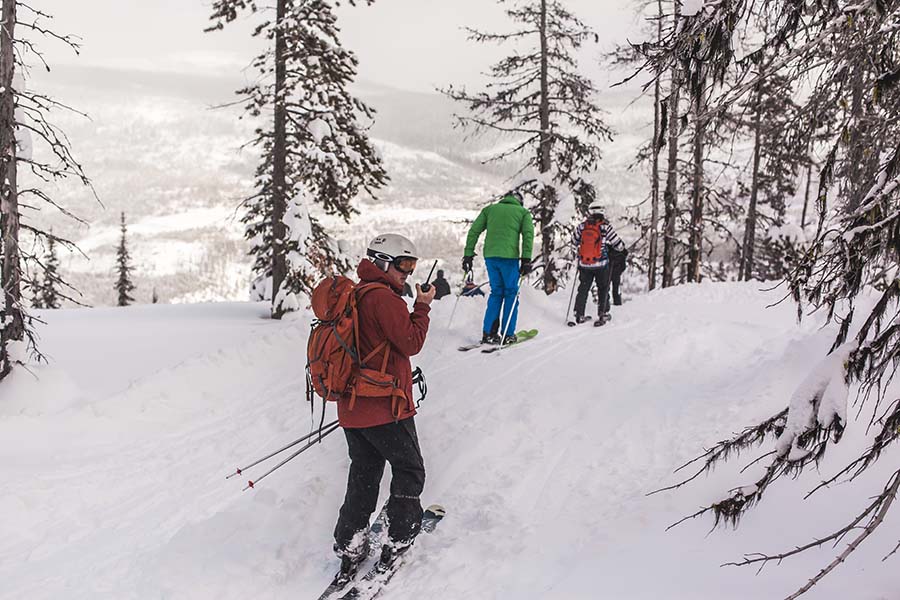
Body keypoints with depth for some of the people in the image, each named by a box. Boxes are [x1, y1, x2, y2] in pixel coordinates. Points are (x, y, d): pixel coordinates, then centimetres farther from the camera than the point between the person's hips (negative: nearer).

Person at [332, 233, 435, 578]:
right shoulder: (384, 298, -16)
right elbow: (411, 342, -15)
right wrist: (422, 306, -4)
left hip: (351, 406, 8)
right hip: (385, 407, -8)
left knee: (364, 472, 17)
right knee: (409, 471, 9)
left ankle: (349, 548, 18)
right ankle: (398, 542, 12)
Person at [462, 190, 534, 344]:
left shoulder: (490, 209, 18)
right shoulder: (523, 212, 11)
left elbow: (474, 231, 11)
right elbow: (528, 234, -4)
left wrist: (468, 255, 11)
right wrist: (526, 259, -8)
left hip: (490, 256, 3)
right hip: (509, 256, -3)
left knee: (496, 292, 15)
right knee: (511, 293, 8)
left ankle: (488, 333, 10)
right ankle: (508, 335, 7)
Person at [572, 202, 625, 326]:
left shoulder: (582, 227, -3)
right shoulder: (605, 227, -11)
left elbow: (575, 242, 13)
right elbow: (619, 246, -7)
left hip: (584, 265, 3)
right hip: (601, 264, -2)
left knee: (583, 288, 15)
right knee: (603, 288, 12)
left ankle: (579, 314, 14)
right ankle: (603, 313, 7)